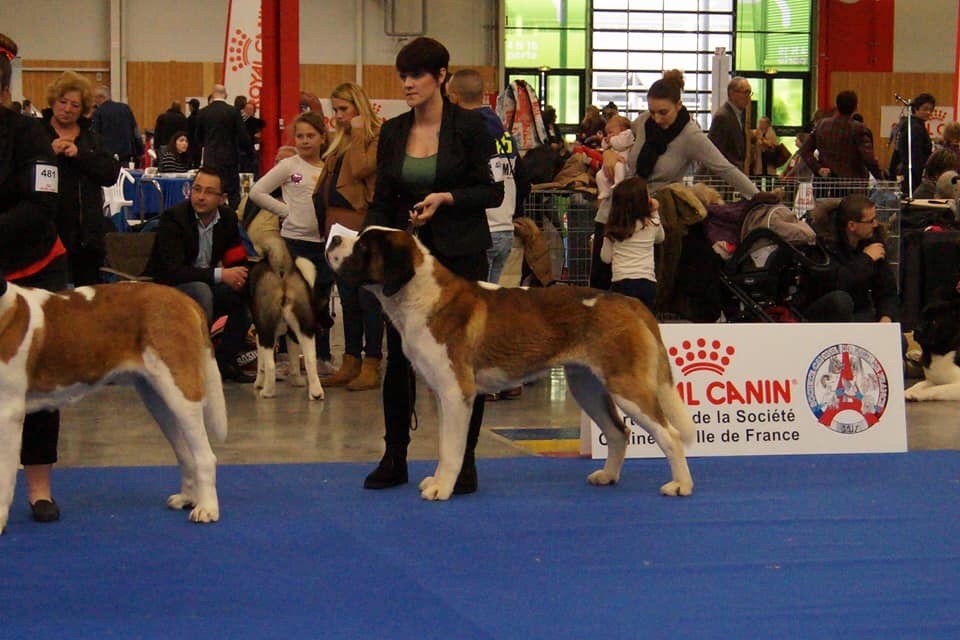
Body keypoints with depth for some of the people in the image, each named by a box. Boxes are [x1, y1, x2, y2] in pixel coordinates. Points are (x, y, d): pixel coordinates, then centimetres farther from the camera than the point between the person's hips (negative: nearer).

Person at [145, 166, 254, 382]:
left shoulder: (228, 218, -1)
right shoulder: (172, 218, -19)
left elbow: (239, 261, 5)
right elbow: (172, 271, -28)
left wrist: (239, 276, -22)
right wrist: (220, 275, -34)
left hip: (206, 284, 6)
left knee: (247, 292, -15)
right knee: (200, 292, -36)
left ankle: (225, 360, -4)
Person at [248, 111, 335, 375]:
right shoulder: (289, 166, -2)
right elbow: (256, 192, -5)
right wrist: (285, 210, -8)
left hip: (323, 241, 4)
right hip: (295, 241, -4)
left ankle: (323, 358, 18)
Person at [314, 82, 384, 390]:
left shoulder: (377, 137, -7)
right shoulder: (340, 140, 18)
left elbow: (361, 169, -22)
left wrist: (358, 133, -13)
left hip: (363, 225, -9)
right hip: (338, 224, 9)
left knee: (368, 298, -4)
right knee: (347, 299, 11)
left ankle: (371, 366, -1)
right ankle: (350, 363, 16)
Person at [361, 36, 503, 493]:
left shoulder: (469, 126, -6)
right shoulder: (392, 133, 7)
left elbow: (493, 192, -6)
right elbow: (382, 201, 9)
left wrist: (446, 198, -19)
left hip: (460, 254, -4)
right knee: (398, 355, 3)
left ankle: (464, 461, 9)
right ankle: (394, 458, 13)